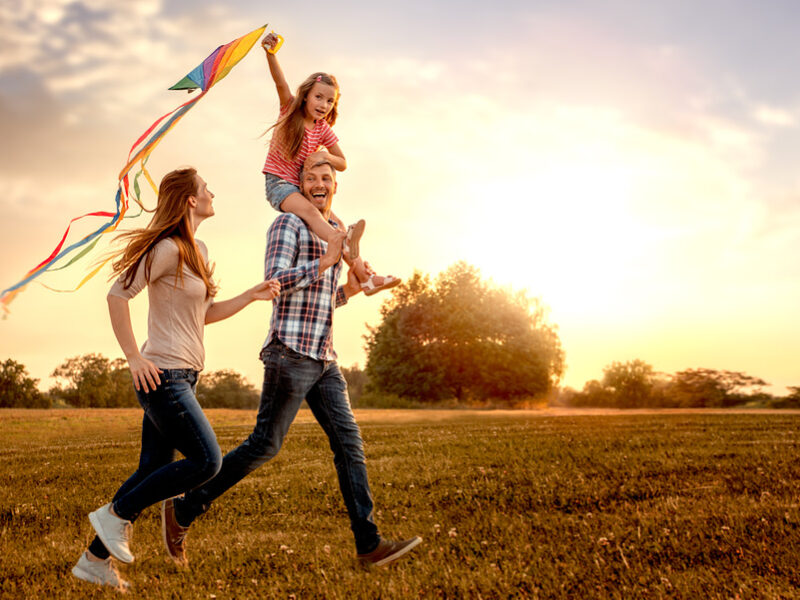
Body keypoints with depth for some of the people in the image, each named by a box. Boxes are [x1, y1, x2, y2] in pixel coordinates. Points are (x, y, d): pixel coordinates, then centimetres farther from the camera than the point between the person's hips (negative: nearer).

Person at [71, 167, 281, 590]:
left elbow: (204, 314, 21)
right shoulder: (168, 249, -13)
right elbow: (118, 295, -16)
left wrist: (252, 296, 10)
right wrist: (134, 358, -17)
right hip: (163, 375, -9)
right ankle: (117, 514, 2)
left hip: (182, 377, 10)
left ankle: (95, 559, 19)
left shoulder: (196, 251, 16)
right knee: (206, 461, -11)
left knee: (153, 471, 10)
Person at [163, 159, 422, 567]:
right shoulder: (288, 224, -2)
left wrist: (350, 289, 11)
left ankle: (368, 544, 2)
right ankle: (183, 511, 10)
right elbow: (275, 281, -16)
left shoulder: (334, 234, 22)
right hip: (290, 353, -8)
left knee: (349, 442, 0)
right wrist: (326, 261, -15)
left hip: (324, 360, 8)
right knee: (264, 445, -4)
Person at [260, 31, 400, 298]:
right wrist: (270, 53, -39)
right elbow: (280, 83, -21)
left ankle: (365, 276, -18)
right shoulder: (290, 109, -2)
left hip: (302, 186, 5)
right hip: (278, 183, -5)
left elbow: (342, 164, 11)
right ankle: (351, 254, -55)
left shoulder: (323, 130, 5)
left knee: (337, 224, -12)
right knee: (309, 210, -33)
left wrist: (324, 156, -11)